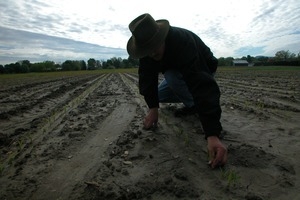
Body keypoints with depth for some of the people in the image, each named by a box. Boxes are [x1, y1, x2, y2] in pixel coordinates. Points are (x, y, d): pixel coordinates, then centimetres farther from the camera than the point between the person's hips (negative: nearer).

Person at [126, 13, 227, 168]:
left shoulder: (183, 43, -41)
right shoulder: (147, 46, -21)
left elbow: (202, 84, -50)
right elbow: (147, 77, -20)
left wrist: (212, 134, -56)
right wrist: (153, 107, -33)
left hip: (203, 70, -6)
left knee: (172, 77, -34)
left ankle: (195, 106, -9)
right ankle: (192, 101, 14)